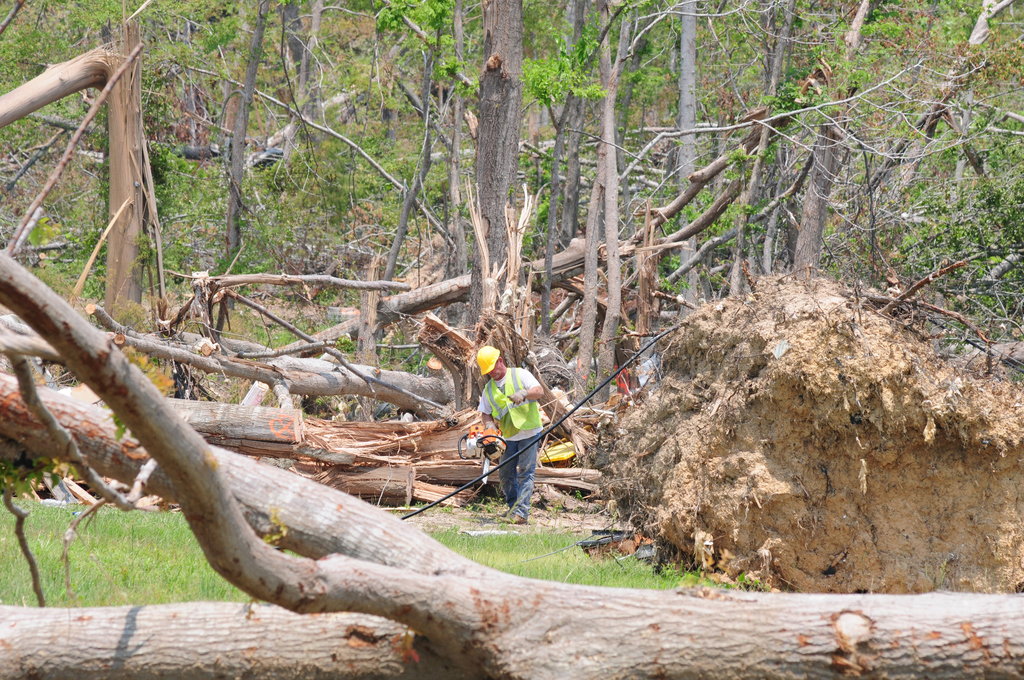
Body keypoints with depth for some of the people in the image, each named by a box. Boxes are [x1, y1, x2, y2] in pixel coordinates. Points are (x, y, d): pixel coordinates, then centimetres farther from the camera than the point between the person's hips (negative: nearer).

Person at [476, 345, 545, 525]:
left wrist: (524, 394, -34)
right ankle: (513, 508, 20)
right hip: (508, 437, 6)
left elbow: (539, 391, -14)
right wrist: (489, 426, -9)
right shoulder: (489, 389, 12)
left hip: (529, 433, -6)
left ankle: (522, 512, -14)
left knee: (525, 473, -9)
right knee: (506, 474, 6)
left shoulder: (520, 375, -2)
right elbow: (486, 413, 13)